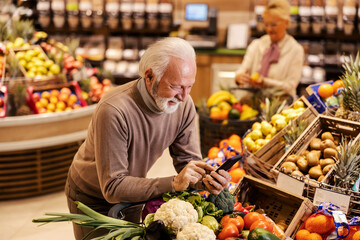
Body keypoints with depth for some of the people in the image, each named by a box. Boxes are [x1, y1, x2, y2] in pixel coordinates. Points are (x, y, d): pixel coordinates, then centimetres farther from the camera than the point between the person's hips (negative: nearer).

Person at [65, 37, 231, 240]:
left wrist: (206, 179, -33)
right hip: (92, 198, -5)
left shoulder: (184, 105, -18)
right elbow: (113, 188, -36)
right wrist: (173, 184, -43)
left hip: (131, 192, 5)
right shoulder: (113, 111, -37)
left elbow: (188, 160, -11)